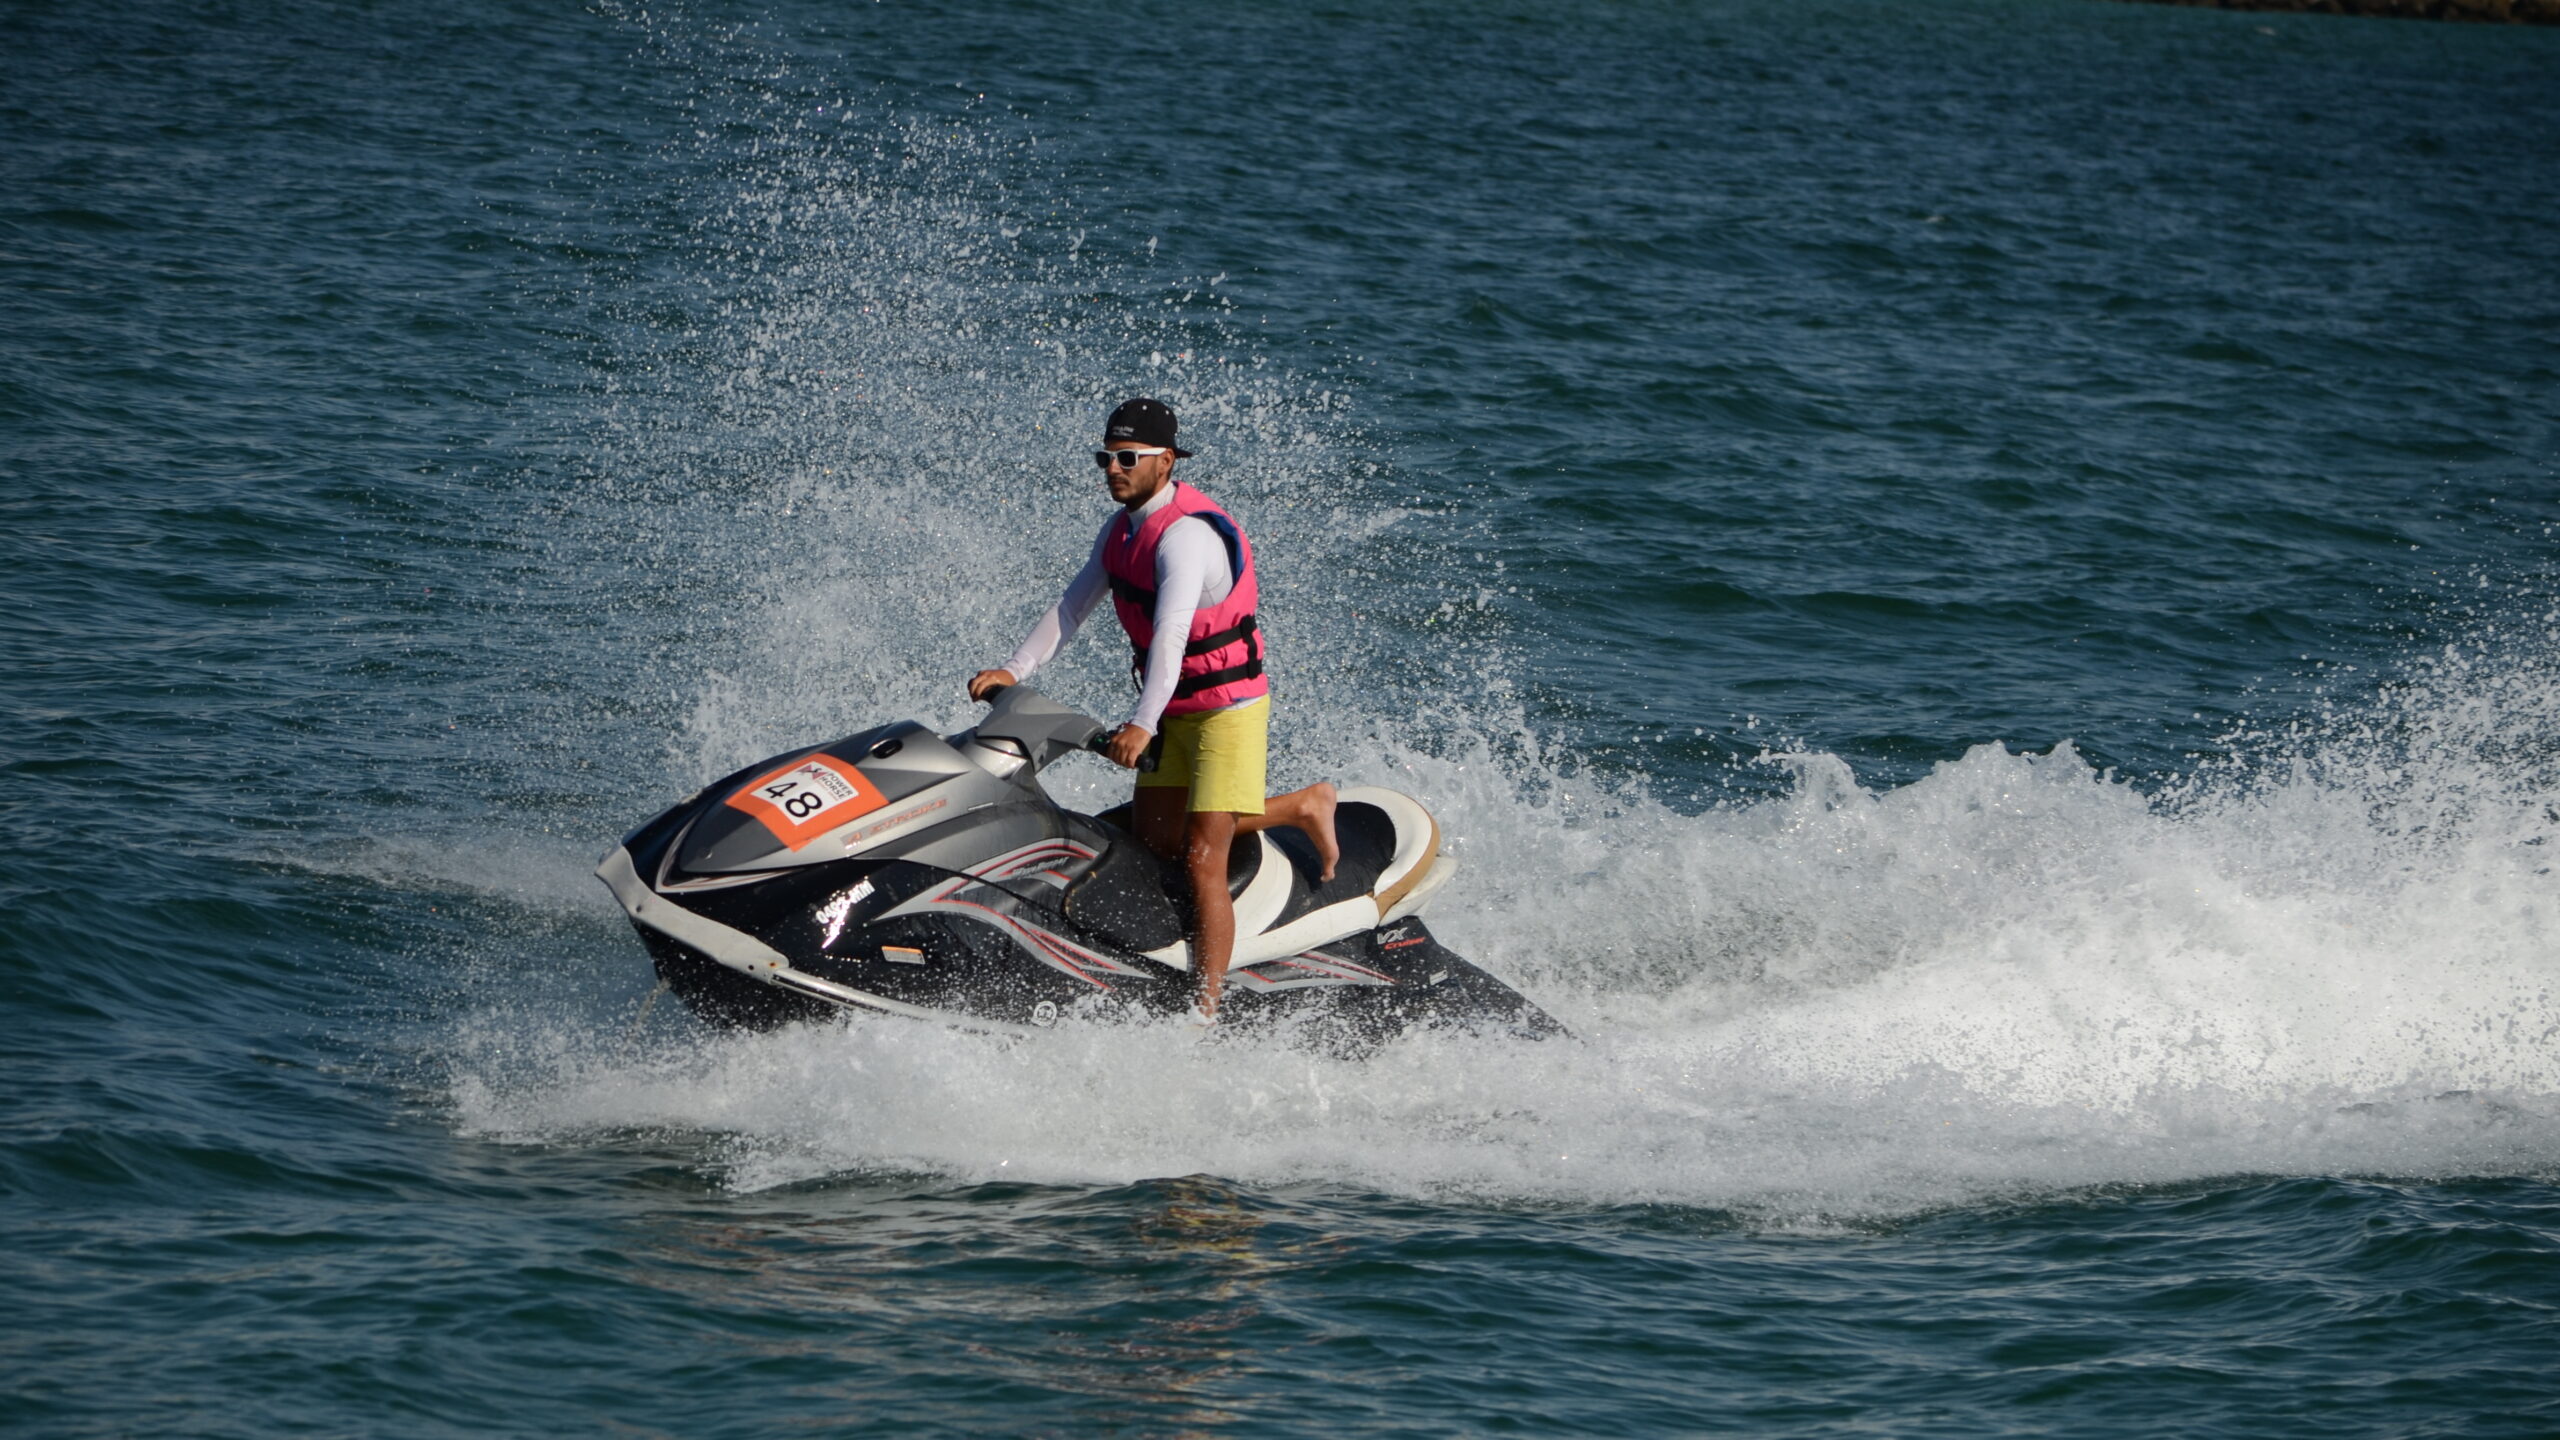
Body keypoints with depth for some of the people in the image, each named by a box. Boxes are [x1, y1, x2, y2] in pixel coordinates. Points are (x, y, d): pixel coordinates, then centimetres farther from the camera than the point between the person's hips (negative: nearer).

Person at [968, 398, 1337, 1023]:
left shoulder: (1186, 533, -26)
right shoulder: (1122, 529, 4)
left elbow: (1171, 632, -38)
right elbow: (1072, 607, 6)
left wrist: (1143, 724, -48)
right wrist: (1013, 671, -6)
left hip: (1227, 707, -9)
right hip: (1170, 706, 9)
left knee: (1201, 862, -14)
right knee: (1158, 839, 13)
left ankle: (1206, 1011, -10)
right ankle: (1303, 807, 29)